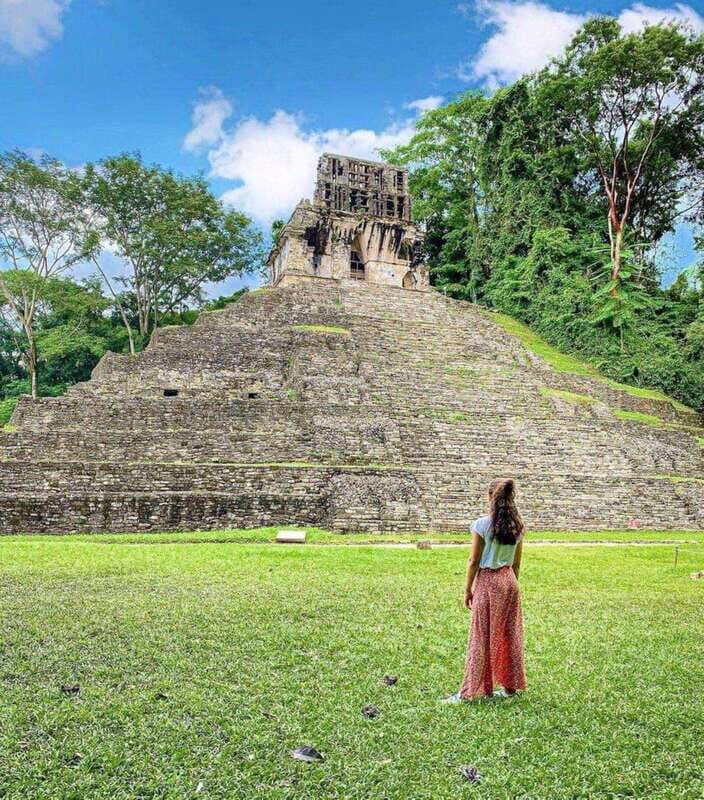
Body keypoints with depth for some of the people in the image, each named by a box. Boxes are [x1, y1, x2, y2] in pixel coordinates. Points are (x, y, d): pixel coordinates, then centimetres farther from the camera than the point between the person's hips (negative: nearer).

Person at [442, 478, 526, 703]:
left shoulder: (482, 524, -14)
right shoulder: (517, 526, 2)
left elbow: (474, 561, -12)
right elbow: (516, 563, 8)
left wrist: (468, 589, -3)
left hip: (487, 582, -5)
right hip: (509, 580, 5)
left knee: (481, 637, 2)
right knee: (509, 634, 15)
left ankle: (469, 691, 10)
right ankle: (510, 686, 25)